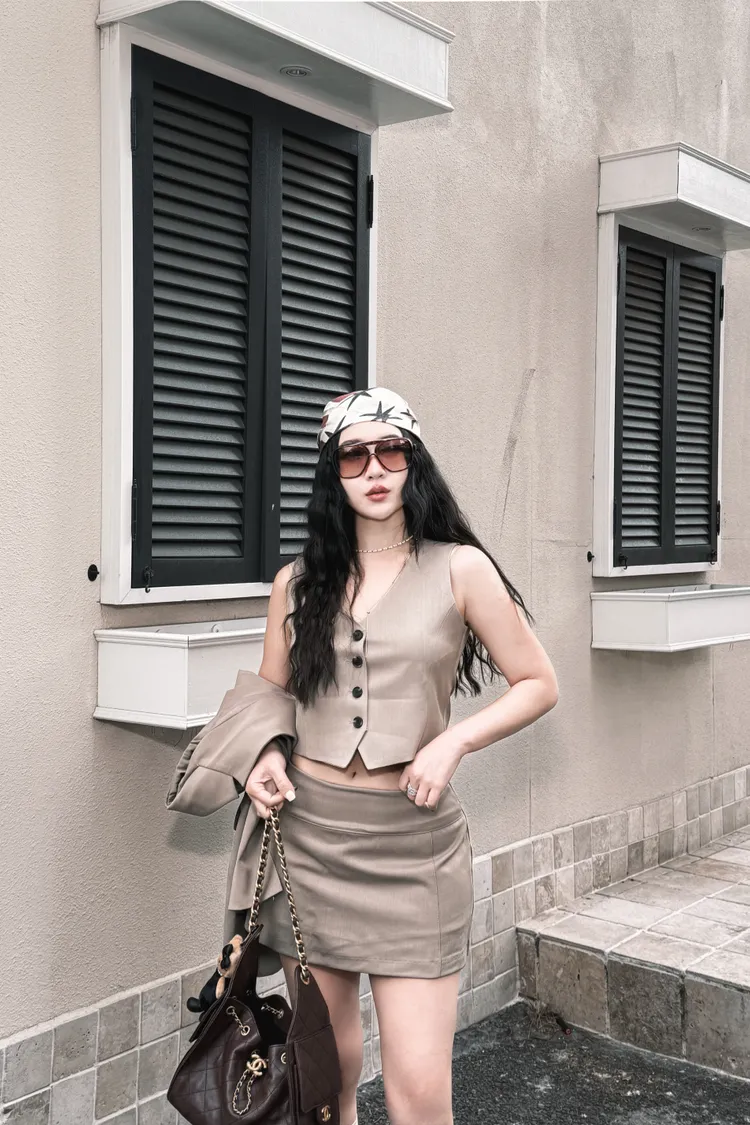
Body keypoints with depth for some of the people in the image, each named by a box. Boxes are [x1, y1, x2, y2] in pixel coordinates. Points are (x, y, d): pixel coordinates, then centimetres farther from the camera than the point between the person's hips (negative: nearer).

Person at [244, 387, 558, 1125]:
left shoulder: (459, 569, -2)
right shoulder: (298, 582, 6)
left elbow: (537, 685, 2)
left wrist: (454, 740, -13)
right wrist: (265, 756, -3)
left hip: (414, 842, -3)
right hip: (308, 833, 3)